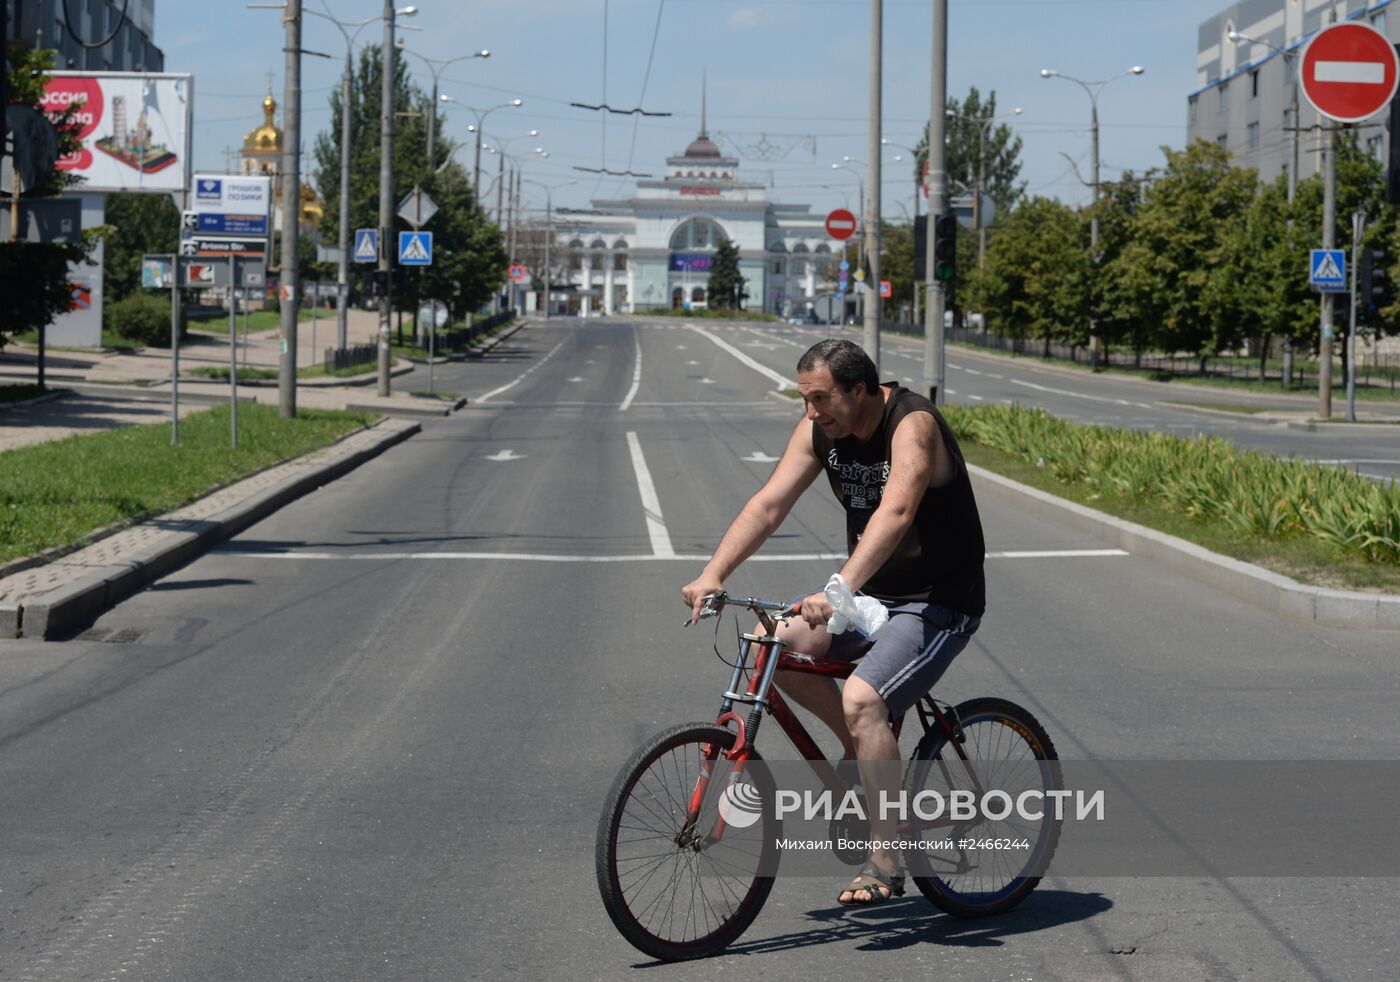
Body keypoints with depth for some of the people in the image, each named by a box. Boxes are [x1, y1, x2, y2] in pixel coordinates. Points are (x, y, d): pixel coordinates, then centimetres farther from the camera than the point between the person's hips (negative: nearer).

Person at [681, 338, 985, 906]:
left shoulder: (912, 425, -24)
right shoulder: (821, 429, -1)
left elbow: (896, 512, -40)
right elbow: (770, 503, -6)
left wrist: (840, 589, -52)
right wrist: (713, 574, -20)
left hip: (938, 604, -8)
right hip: (872, 594, 8)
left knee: (861, 697, -28)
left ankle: (884, 864, -19)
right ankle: (862, 745, 9)